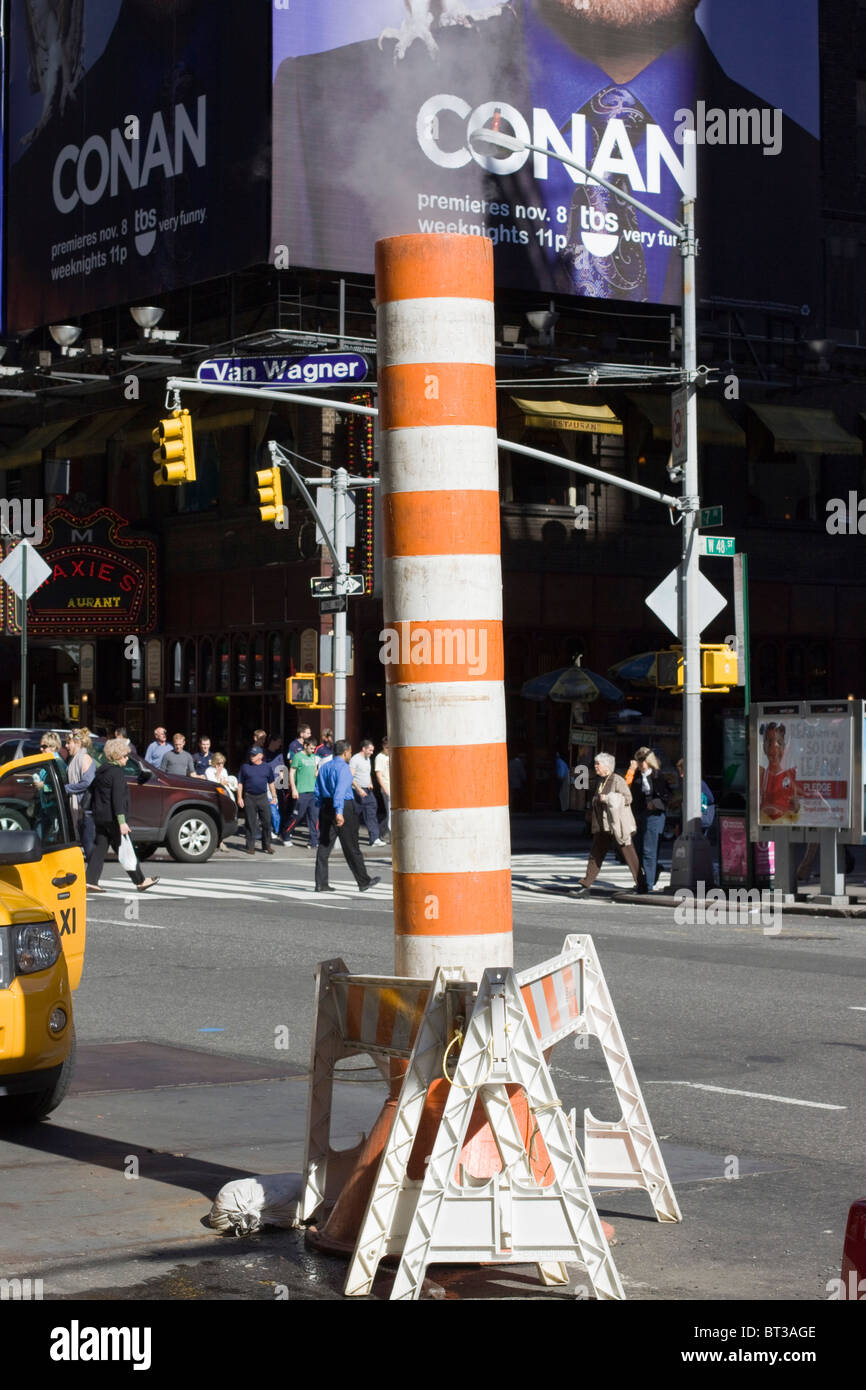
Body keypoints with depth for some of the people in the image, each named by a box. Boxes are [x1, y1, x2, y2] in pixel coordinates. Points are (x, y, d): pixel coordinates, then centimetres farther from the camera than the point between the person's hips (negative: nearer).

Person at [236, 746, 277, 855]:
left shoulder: (267, 767, 9)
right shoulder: (245, 767, 5)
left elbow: (271, 783, 17)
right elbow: (240, 783, 6)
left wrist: (274, 797, 11)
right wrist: (239, 797, -2)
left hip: (263, 797, 1)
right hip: (249, 798, -1)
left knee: (266, 822, 0)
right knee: (250, 824, 0)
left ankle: (267, 846, 10)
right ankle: (250, 847, 7)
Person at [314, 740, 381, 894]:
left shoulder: (323, 767, 12)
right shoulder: (343, 767, -11)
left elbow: (317, 791, 13)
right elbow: (340, 790, -23)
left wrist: (320, 810, 17)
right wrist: (339, 812, -31)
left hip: (325, 807, 7)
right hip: (344, 807, -7)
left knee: (324, 845, 6)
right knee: (351, 847, 2)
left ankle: (321, 883, 1)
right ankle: (363, 882, 13)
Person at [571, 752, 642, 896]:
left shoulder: (617, 780, -10)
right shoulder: (601, 782, 14)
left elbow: (628, 798, -17)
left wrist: (608, 798, -19)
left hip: (618, 825, -8)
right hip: (603, 827, 8)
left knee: (629, 855, -3)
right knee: (595, 854, 6)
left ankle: (640, 885, 3)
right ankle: (585, 885, 9)